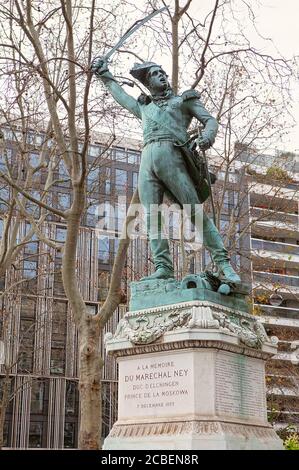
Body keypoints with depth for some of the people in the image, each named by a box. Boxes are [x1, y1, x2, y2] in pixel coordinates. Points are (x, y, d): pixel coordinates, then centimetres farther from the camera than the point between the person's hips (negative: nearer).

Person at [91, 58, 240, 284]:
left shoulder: (184, 100, 21)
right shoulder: (144, 107, 32)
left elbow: (210, 120, 12)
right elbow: (121, 95, 48)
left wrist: (207, 136, -10)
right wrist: (105, 74, 52)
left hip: (171, 157, -4)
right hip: (147, 161, 5)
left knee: (196, 212, -12)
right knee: (152, 218, -8)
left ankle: (224, 265, -13)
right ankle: (163, 268, -10)